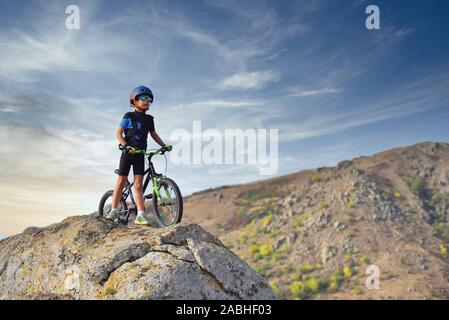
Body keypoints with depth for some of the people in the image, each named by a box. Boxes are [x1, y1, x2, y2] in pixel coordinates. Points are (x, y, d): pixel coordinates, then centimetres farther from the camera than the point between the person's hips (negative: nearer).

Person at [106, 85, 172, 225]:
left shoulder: (149, 119, 10)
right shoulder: (129, 116, -3)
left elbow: (153, 134, 23)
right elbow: (118, 133, -8)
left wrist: (164, 145, 11)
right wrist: (126, 146, -22)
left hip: (140, 155, 3)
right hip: (128, 153, -3)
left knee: (138, 185, -3)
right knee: (121, 182, 1)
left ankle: (140, 215, -8)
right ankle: (114, 211, 12)